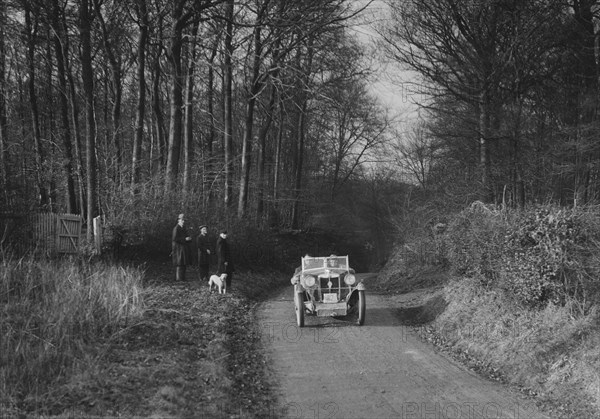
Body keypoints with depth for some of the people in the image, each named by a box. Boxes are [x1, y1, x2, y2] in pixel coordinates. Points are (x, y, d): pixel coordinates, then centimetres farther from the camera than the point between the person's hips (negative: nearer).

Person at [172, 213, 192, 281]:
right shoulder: (176, 228, -11)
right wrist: (185, 239, -20)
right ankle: (179, 278, -8)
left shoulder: (183, 229, 16)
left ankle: (182, 278, 13)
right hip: (179, 248, -9)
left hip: (184, 249, 9)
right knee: (179, 263, -10)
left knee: (183, 264, 9)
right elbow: (174, 238, -19)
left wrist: (189, 238, 0)